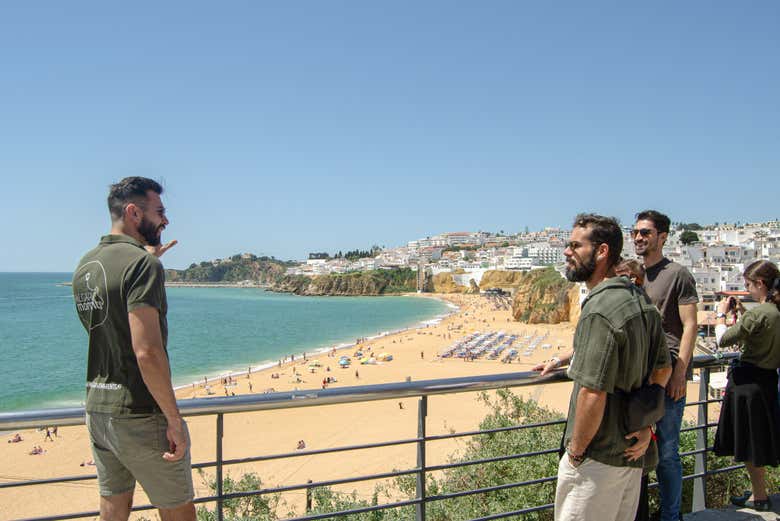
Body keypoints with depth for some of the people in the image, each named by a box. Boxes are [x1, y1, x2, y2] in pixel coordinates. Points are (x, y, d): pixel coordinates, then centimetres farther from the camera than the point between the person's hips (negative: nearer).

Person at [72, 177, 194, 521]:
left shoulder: (85, 265, 9)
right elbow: (148, 352, -25)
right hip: (140, 414, -8)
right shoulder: (142, 264, -17)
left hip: (96, 409, 8)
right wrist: (174, 419, -19)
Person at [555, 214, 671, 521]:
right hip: (632, 453, 9)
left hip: (598, 458, -9)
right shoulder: (641, 301, 7)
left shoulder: (600, 311, -23)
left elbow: (593, 395, -26)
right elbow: (663, 368, 17)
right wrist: (646, 423, 12)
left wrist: (575, 452, -14)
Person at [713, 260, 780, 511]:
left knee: (750, 442, 6)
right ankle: (757, 490, 32)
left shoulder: (758, 314, -23)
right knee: (758, 440, 19)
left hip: (748, 381, -8)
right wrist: (741, 312, 11)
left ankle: (759, 497, 18)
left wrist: (721, 314, -2)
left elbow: (723, 339, -17)